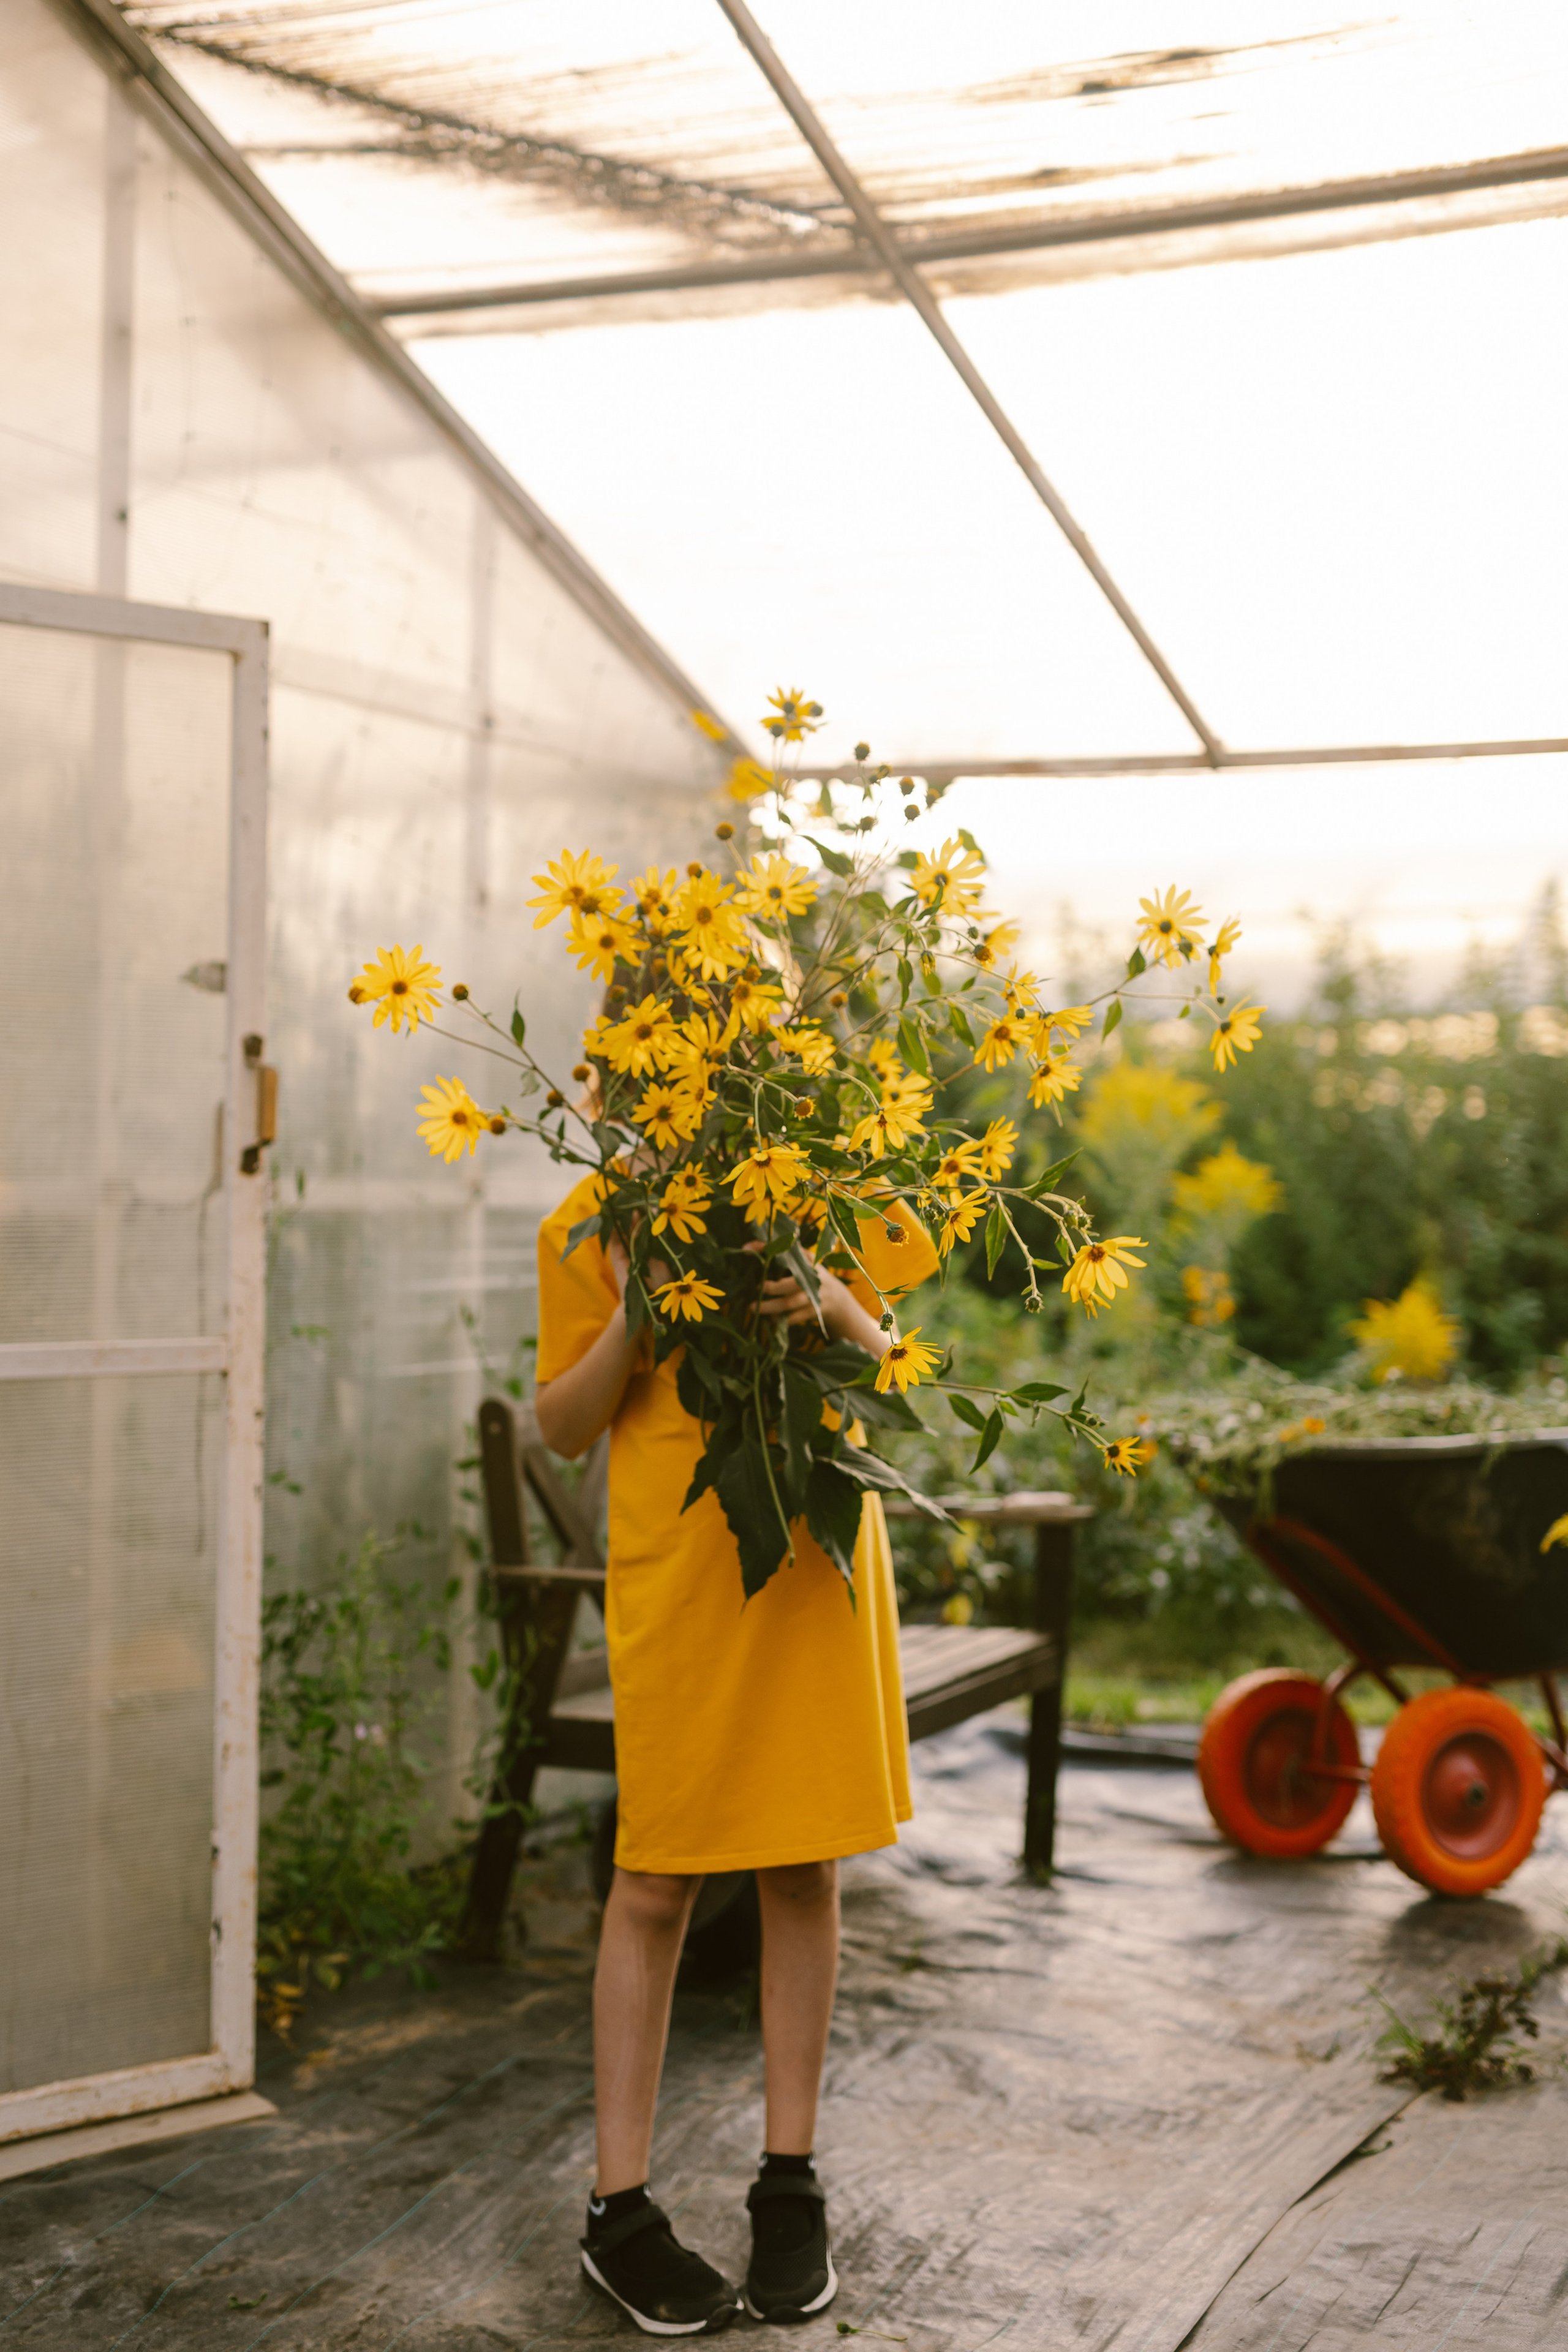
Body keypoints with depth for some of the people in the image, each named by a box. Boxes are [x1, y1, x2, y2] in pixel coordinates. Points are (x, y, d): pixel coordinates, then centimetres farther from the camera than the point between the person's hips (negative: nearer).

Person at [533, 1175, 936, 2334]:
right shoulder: (590, 1223, 1)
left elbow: (880, 1361, 9)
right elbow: (564, 1425, 3)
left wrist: (835, 1306, -14)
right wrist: (633, 1324, -15)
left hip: (820, 1552, 2)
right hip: (675, 1573, -2)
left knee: (805, 1873, 9)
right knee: (655, 1887, 2)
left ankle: (791, 2186, 23)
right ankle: (620, 2209, 14)